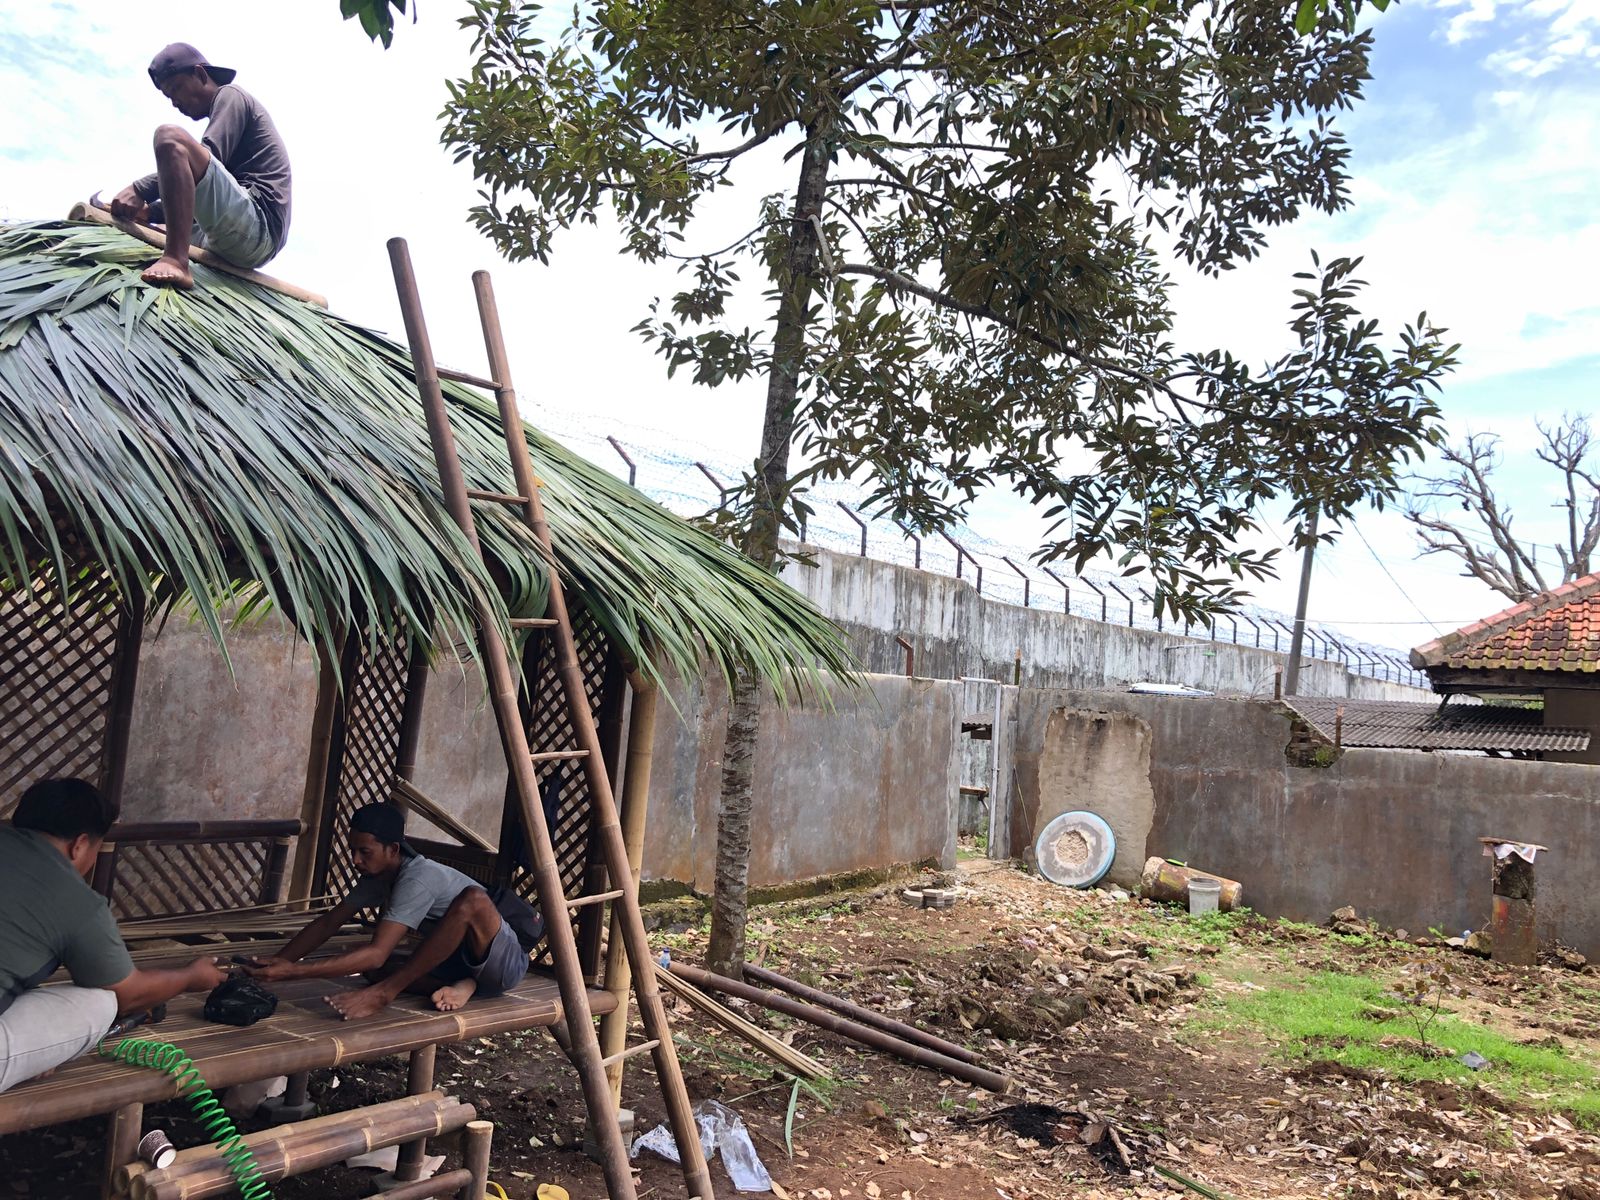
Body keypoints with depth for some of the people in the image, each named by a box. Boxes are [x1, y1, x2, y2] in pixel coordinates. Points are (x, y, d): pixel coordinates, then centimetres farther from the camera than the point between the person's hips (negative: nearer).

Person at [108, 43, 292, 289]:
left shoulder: (230, 95, 6)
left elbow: (209, 158, -14)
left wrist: (140, 189, -16)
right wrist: (149, 212, 13)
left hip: (258, 226, -10)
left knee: (170, 137, -23)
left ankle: (176, 261, -36)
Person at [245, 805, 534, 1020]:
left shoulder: (418, 879, -27)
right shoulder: (378, 875, 1)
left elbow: (376, 954, -34)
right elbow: (328, 923, 5)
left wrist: (292, 971, -35)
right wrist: (277, 962, -8)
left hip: (505, 963, -8)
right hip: (463, 963, 8)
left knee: (472, 899, -39)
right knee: (371, 968, -9)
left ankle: (384, 993, -29)